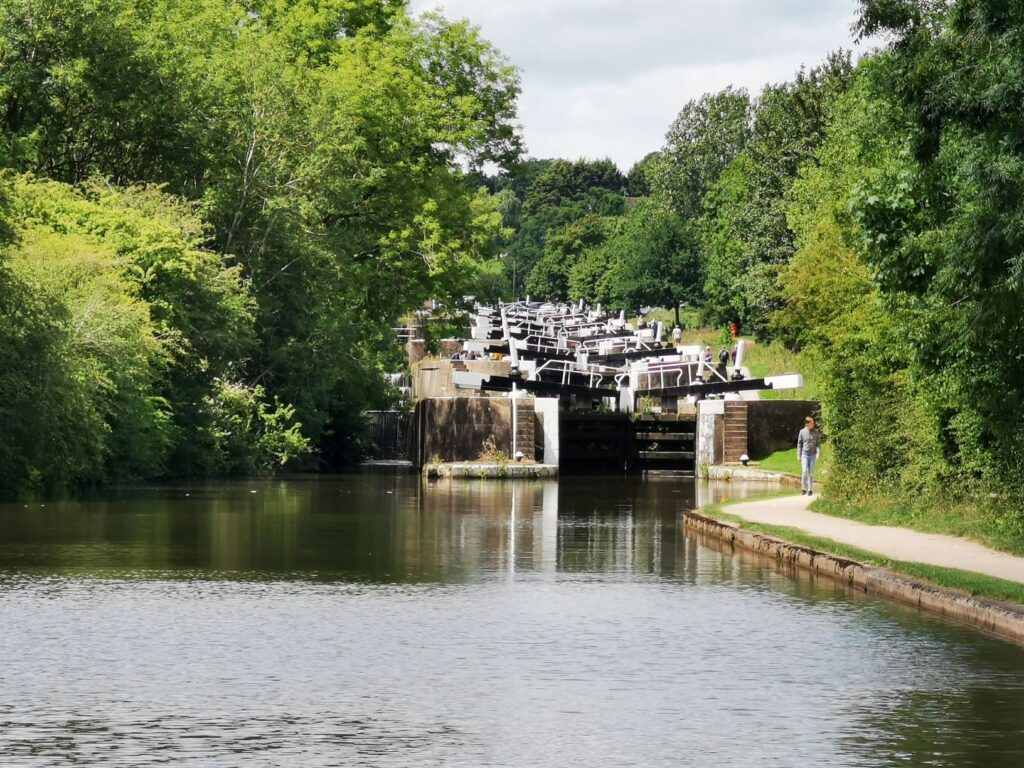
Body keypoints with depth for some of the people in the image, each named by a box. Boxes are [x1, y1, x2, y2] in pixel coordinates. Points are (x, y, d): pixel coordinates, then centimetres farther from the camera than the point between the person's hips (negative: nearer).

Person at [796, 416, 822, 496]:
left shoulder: (816, 432, 2)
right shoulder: (802, 432, 2)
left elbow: (818, 443, 4)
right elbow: (799, 444, 8)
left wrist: (818, 453, -10)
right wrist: (798, 455, 6)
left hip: (813, 455, 0)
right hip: (804, 454, 0)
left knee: (811, 472, 1)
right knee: (804, 471, -11)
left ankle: (810, 489, 10)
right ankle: (804, 488, 2)